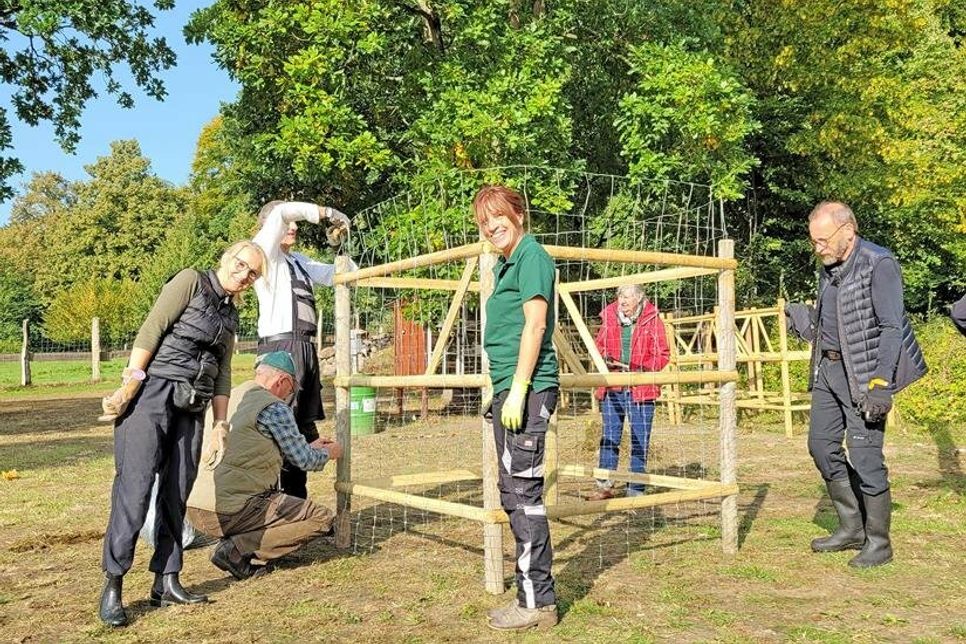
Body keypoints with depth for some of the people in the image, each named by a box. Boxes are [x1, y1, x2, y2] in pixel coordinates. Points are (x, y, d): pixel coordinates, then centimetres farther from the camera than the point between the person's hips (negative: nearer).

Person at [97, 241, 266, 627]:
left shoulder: (230, 316, 19)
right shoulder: (191, 282, -1)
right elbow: (151, 330, -10)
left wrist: (221, 424, 12)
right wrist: (131, 383, -17)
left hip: (191, 407, 7)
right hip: (152, 392, -7)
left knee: (177, 492, 7)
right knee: (135, 485, -9)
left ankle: (166, 583, 14)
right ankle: (112, 585, -2)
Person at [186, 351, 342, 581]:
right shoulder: (274, 408, -9)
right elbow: (304, 460, -1)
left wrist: (309, 447, 36)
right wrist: (328, 453, 22)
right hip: (229, 512, -9)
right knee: (321, 518, -2)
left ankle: (236, 544, 8)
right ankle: (238, 549, -8)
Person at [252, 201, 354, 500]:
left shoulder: (299, 260, 22)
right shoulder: (265, 250, 2)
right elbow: (282, 211, -14)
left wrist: (341, 245, 13)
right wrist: (325, 213, -6)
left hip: (305, 347, 8)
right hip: (281, 345, -8)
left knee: (305, 430, 10)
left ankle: (295, 504, 19)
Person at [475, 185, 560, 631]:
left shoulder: (531, 255, -7)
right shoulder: (504, 265, 20)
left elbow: (535, 323, -15)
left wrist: (518, 389, -20)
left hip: (527, 389, -10)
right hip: (506, 389, 10)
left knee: (523, 493, -6)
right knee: (514, 495, 14)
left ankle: (537, 602, 3)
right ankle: (534, 593, 24)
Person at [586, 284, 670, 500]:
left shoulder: (652, 320, -3)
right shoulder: (609, 317, 5)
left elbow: (662, 355, -1)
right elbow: (598, 345, 16)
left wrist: (643, 369, -16)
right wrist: (605, 359, -5)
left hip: (641, 388, -2)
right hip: (612, 387, 3)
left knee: (639, 440, 5)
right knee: (609, 437, 8)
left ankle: (636, 489, 14)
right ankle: (605, 485, 17)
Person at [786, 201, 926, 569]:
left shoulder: (878, 264, -13)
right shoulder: (828, 268, 11)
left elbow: (891, 328, -17)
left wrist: (881, 384, -22)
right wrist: (801, 319, 1)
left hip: (864, 373, -8)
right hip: (828, 368, 8)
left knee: (864, 455, -7)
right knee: (822, 445, 11)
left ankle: (878, 541, 9)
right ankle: (852, 528, 24)